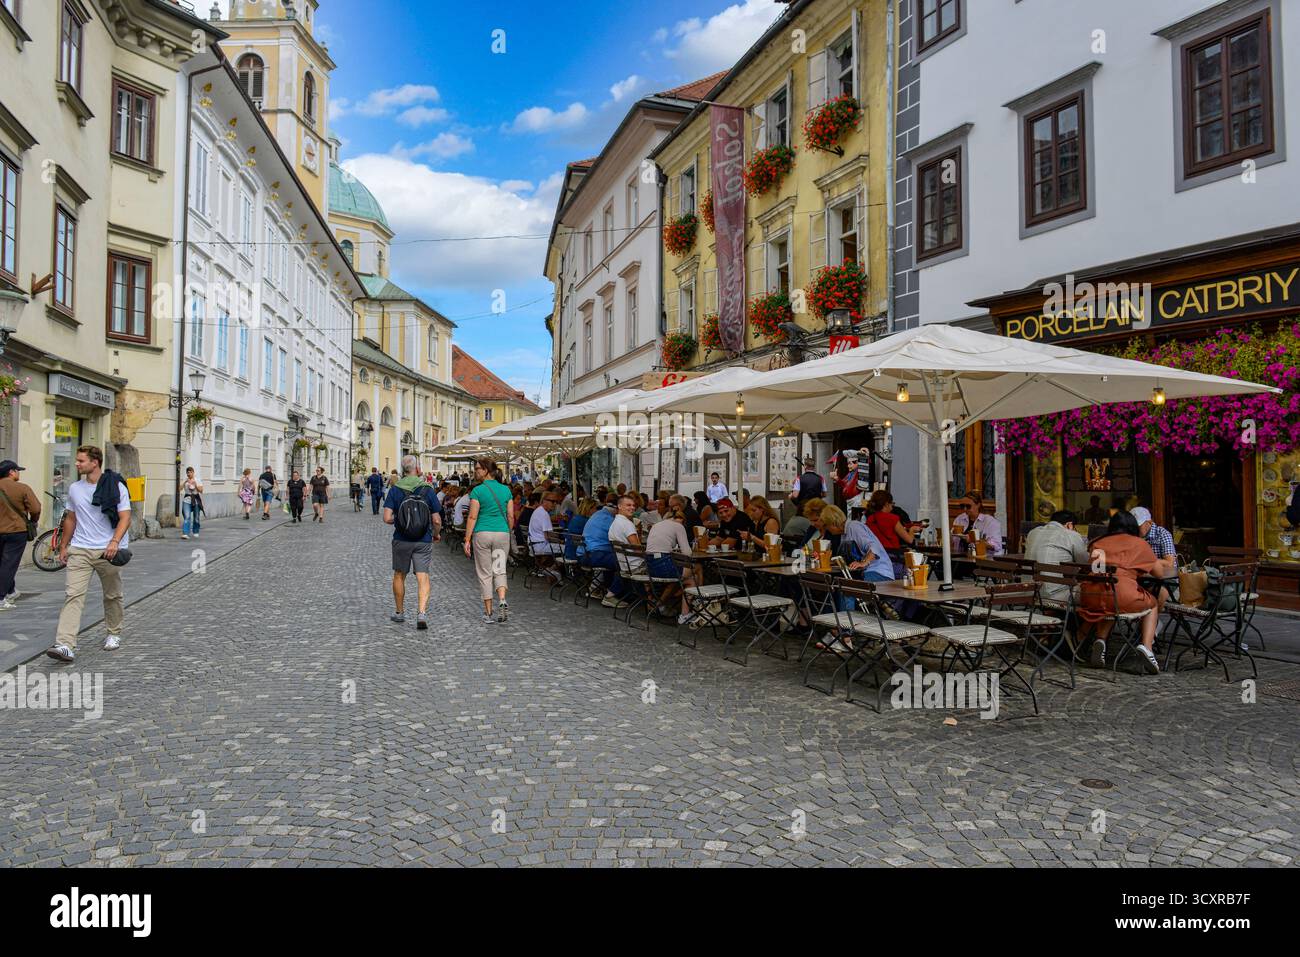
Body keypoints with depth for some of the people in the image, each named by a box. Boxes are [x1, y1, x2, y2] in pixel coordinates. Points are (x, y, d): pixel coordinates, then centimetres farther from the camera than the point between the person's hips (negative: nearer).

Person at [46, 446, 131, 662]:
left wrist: (115, 542, -24)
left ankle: (114, 634, 29)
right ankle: (66, 645, -18)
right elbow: (71, 518, 20)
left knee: (112, 596, 10)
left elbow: (125, 517, -10)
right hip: (79, 550, 3)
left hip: (107, 551, -3)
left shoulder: (116, 486, -6)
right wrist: (63, 546, 19)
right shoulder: (74, 488, 10)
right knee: (73, 595, -11)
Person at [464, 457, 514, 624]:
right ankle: (502, 601, -14)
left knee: (485, 574, 6)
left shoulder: (477, 491, -6)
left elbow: (472, 517, -8)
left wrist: (467, 540, -5)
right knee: (499, 570, 10)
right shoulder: (505, 490, 6)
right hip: (502, 534, 3)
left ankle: (488, 613, 9)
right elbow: (510, 516, 7)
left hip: (482, 534, -3)